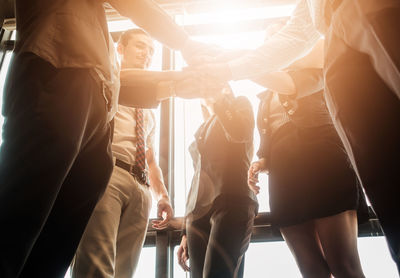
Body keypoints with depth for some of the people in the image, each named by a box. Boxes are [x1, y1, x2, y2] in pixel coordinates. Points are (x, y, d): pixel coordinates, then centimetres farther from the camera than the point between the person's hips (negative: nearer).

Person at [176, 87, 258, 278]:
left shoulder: (240, 104, 14)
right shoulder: (203, 130, 30)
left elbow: (239, 133, -12)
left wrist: (216, 102, -3)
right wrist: (186, 232, 21)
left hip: (232, 201, -6)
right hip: (198, 211, 6)